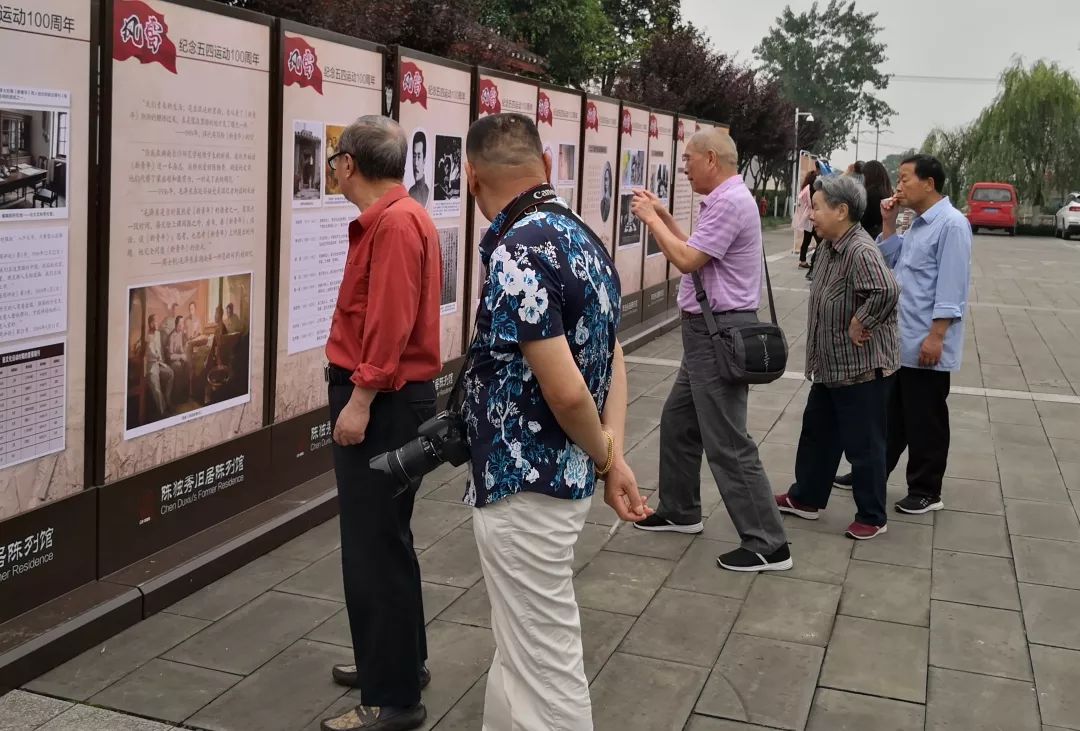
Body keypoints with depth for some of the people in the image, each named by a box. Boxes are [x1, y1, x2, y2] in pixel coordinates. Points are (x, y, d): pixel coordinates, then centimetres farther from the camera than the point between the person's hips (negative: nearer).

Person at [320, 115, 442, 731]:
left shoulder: (395, 222, -16)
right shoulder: (395, 217, 14)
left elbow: (391, 322, -23)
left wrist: (360, 399, -22)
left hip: (382, 403, -10)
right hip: (386, 398, 10)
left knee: (375, 548, -3)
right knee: (382, 540, 19)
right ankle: (397, 661, 33)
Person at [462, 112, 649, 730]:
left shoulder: (517, 252, -22)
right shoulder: (584, 239, 7)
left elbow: (565, 391, -26)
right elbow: (612, 358, 9)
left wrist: (604, 456, -7)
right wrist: (613, 457, -1)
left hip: (524, 486, -9)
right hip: (564, 477, 10)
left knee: (546, 665, 5)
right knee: (523, 646, 24)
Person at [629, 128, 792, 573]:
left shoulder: (729, 203, -20)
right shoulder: (725, 199, 14)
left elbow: (687, 260, -21)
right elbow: (696, 252, 19)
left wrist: (651, 219, -8)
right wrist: (663, 215, 15)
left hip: (719, 333, -11)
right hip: (709, 331, 11)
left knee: (727, 444, -7)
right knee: (678, 420, 21)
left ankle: (767, 545, -1)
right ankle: (679, 511, 35)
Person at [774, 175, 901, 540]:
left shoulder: (860, 251, -24)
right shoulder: (830, 246, 6)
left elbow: (886, 291, -39)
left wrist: (860, 326, -27)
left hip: (862, 367, -10)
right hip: (831, 365, 10)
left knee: (863, 444, 4)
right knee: (817, 433, 21)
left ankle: (872, 517, 18)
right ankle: (805, 498, 36)